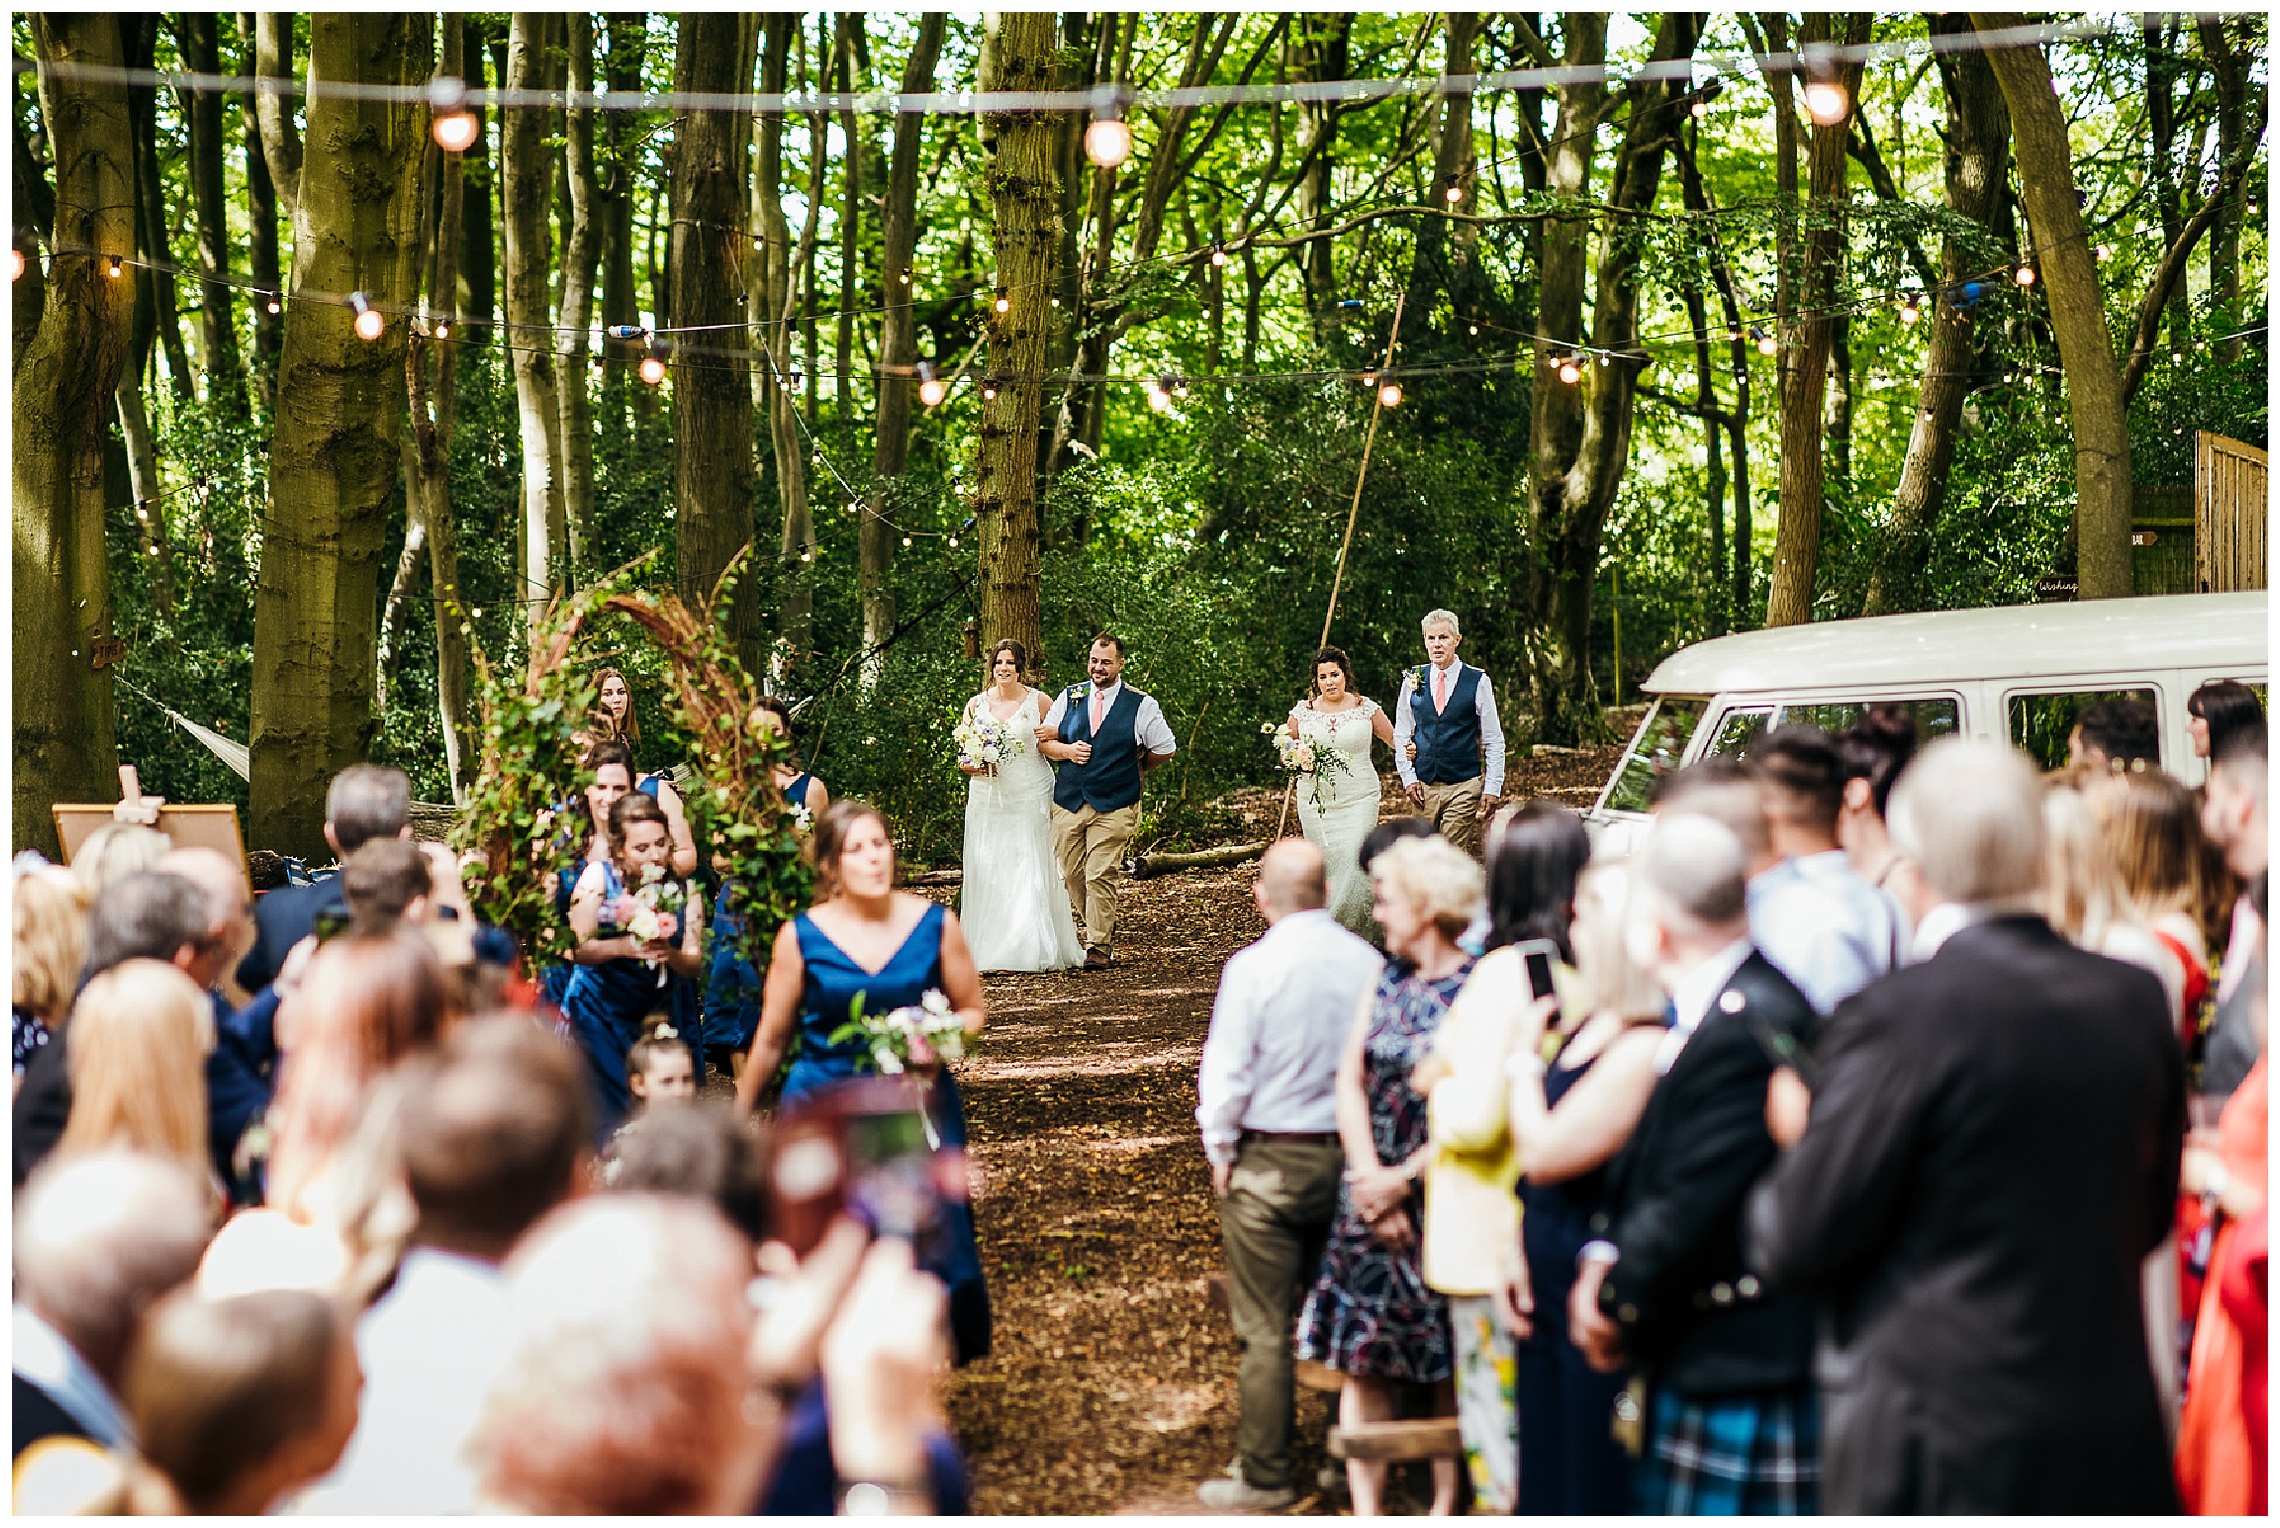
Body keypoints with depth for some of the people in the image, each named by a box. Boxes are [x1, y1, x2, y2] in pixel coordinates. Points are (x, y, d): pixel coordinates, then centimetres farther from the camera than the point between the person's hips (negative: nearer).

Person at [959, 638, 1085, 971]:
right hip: (987, 797, 3)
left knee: (1030, 869, -5)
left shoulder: (1038, 702, 1)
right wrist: (973, 765, -6)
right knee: (988, 871, -1)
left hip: (1029, 796, -3)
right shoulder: (976, 704, 9)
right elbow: (963, 755, 14)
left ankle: (1031, 951, -1)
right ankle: (990, 948, 4)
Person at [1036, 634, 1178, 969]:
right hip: (1067, 803, 4)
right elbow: (1043, 740, 9)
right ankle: (1105, 927, 29)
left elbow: (1164, 750, 8)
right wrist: (1067, 750, -9)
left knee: (1100, 876, -10)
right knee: (1071, 875, 7)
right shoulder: (1069, 697, 9)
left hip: (1113, 806, -4)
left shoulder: (1141, 705, 0)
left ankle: (1099, 947, 0)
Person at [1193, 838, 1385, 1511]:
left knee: (1265, 1329, 4)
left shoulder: (1253, 966, -16)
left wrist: (1220, 1149, 2)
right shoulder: (1367, 963, -4)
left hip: (1268, 1160, -4)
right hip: (1348, 1154, 4)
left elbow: (1225, 1070, -13)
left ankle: (1265, 1477, 11)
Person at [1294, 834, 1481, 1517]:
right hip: (1373, 1195, 5)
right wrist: (1370, 1179, -10)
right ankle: (1366, 1509, 11)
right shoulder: (1385, 981, 8)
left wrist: (1403, 1179, -13)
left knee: (1448, 1363, 4)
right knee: (1363, 1357, 5)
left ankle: (1445, 1504, 16)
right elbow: (1350, 1081, 3)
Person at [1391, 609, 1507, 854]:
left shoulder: (1478, 682, -2)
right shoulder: (1413, 681, 6)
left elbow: (1494, 741, 1)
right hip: (1423, 786, 3)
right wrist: (1408, 778, 3)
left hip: (1464, 787, -3)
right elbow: (1401, 735, 13)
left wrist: (1492, 788, -5)